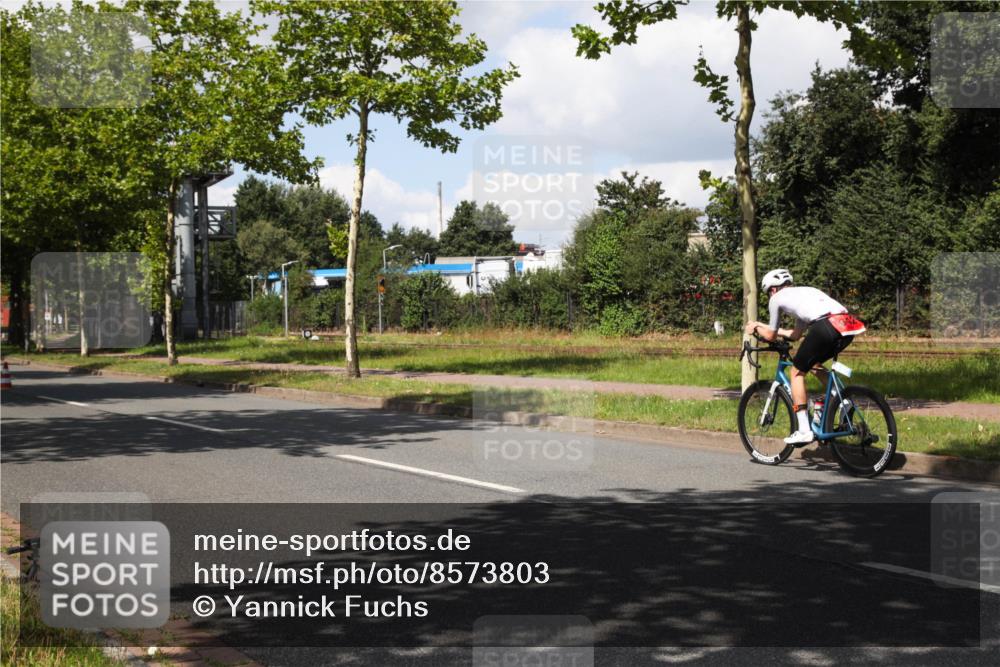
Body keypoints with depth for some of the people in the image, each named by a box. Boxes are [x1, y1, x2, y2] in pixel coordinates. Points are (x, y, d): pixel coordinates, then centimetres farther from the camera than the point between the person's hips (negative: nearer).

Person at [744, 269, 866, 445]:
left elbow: (771, 336, 25)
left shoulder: (777, 298, 18)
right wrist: (763, 326, 54)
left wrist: (755, 329, 45)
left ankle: (804, 431, 7)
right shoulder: (804, 292, 38)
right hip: (849, 326, 7)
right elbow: (796, 334, 45)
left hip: (826, 327, -7)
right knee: (814, 363, 31)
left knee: (797, 372, 11)